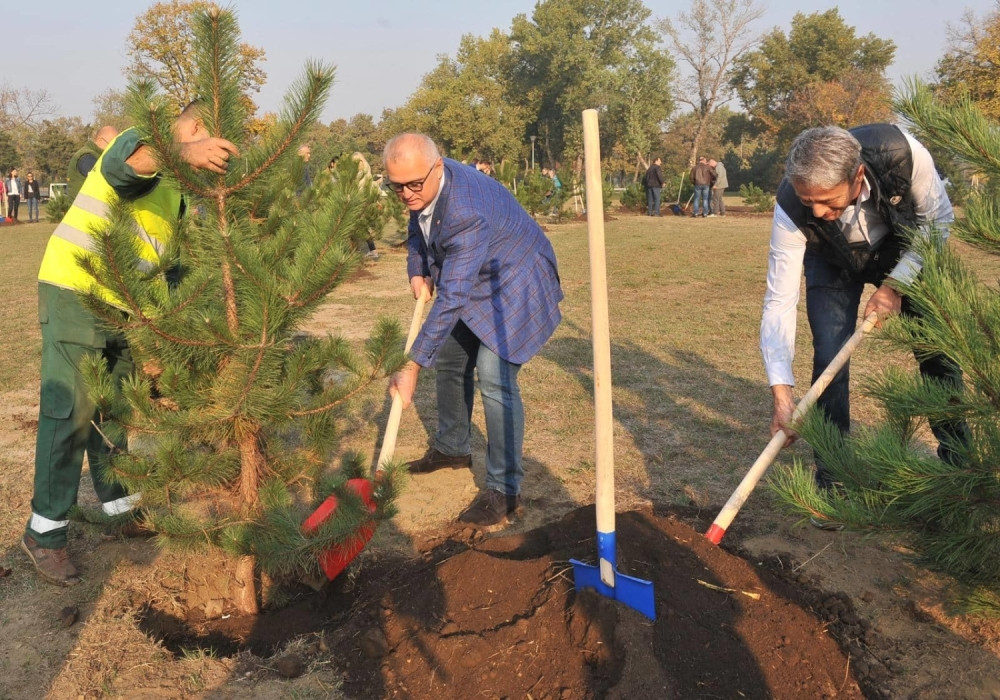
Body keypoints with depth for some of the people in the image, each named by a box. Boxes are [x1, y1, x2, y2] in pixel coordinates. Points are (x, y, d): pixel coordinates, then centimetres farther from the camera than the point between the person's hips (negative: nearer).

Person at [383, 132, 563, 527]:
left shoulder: (467, 212, -38)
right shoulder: (420, 188, -11)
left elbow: (452, 298, -39)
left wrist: (412, 368, -38)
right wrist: (417, 271, -3)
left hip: (515, 283, -9)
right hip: (470, 280, 9)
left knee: (494, 379, -18)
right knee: (449, 359, 17)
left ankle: (504, 490, -8)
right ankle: (452, 449, 37)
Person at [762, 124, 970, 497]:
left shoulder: (901, 153, -38)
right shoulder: (791, 209, -37)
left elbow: (937, 218, -17)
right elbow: (779, 302, -34)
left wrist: (895, 284, -25)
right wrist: (782, 392, -41)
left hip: (905, 252, 1)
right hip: (835, 265, -1)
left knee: (937, 349, 0)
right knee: (829, 355, -17)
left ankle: (958, 458, 20)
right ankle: (831, 477, -2)